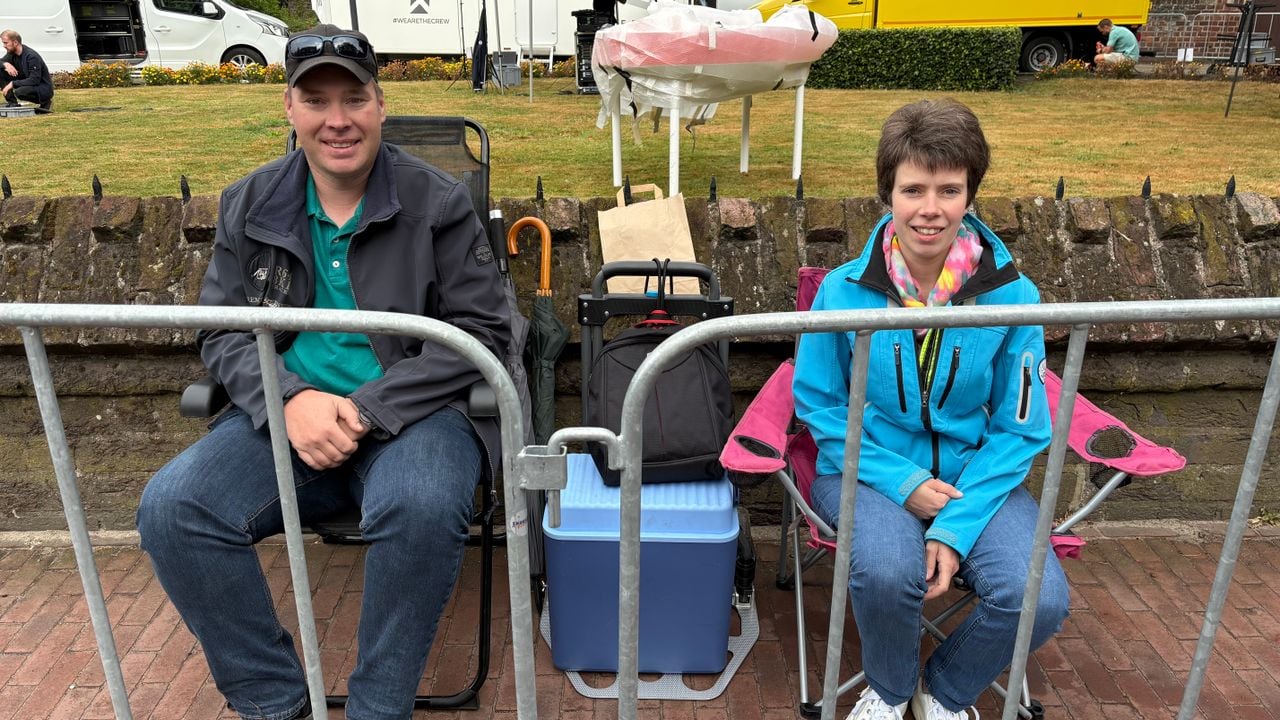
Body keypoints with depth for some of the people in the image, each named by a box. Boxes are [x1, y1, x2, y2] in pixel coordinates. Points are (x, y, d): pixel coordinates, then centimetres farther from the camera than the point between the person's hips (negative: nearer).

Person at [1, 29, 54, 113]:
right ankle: (12, 103, -1)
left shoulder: (31, 56, -22)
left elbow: (35, 80, -27)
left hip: (44, 89, -8)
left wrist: (13, 84, -26)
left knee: (20, 92, -35)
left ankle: (45, 103, -8)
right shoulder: (11, 53, 2)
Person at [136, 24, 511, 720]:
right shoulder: (249, 205, 10)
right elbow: (221, 330, 11)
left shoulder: (438, 202, -1)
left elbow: (481, 329, -5)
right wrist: (290, 398, -13)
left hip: (411, 411, -3)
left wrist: (369, 410, -16)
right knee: (169, 507, -19)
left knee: (420, 508, -36)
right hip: (288, 414, 4)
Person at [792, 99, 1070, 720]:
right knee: (888, 571, -32)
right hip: (869, 471, -1)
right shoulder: (844, 291, -10)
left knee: (1039, 598, -24)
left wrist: (954, 528, -16)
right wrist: (902, 482, -13)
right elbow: (818, 405, -1)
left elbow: (1018, 430, -3)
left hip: (976, 477, 2)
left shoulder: (1012, 296, -8)